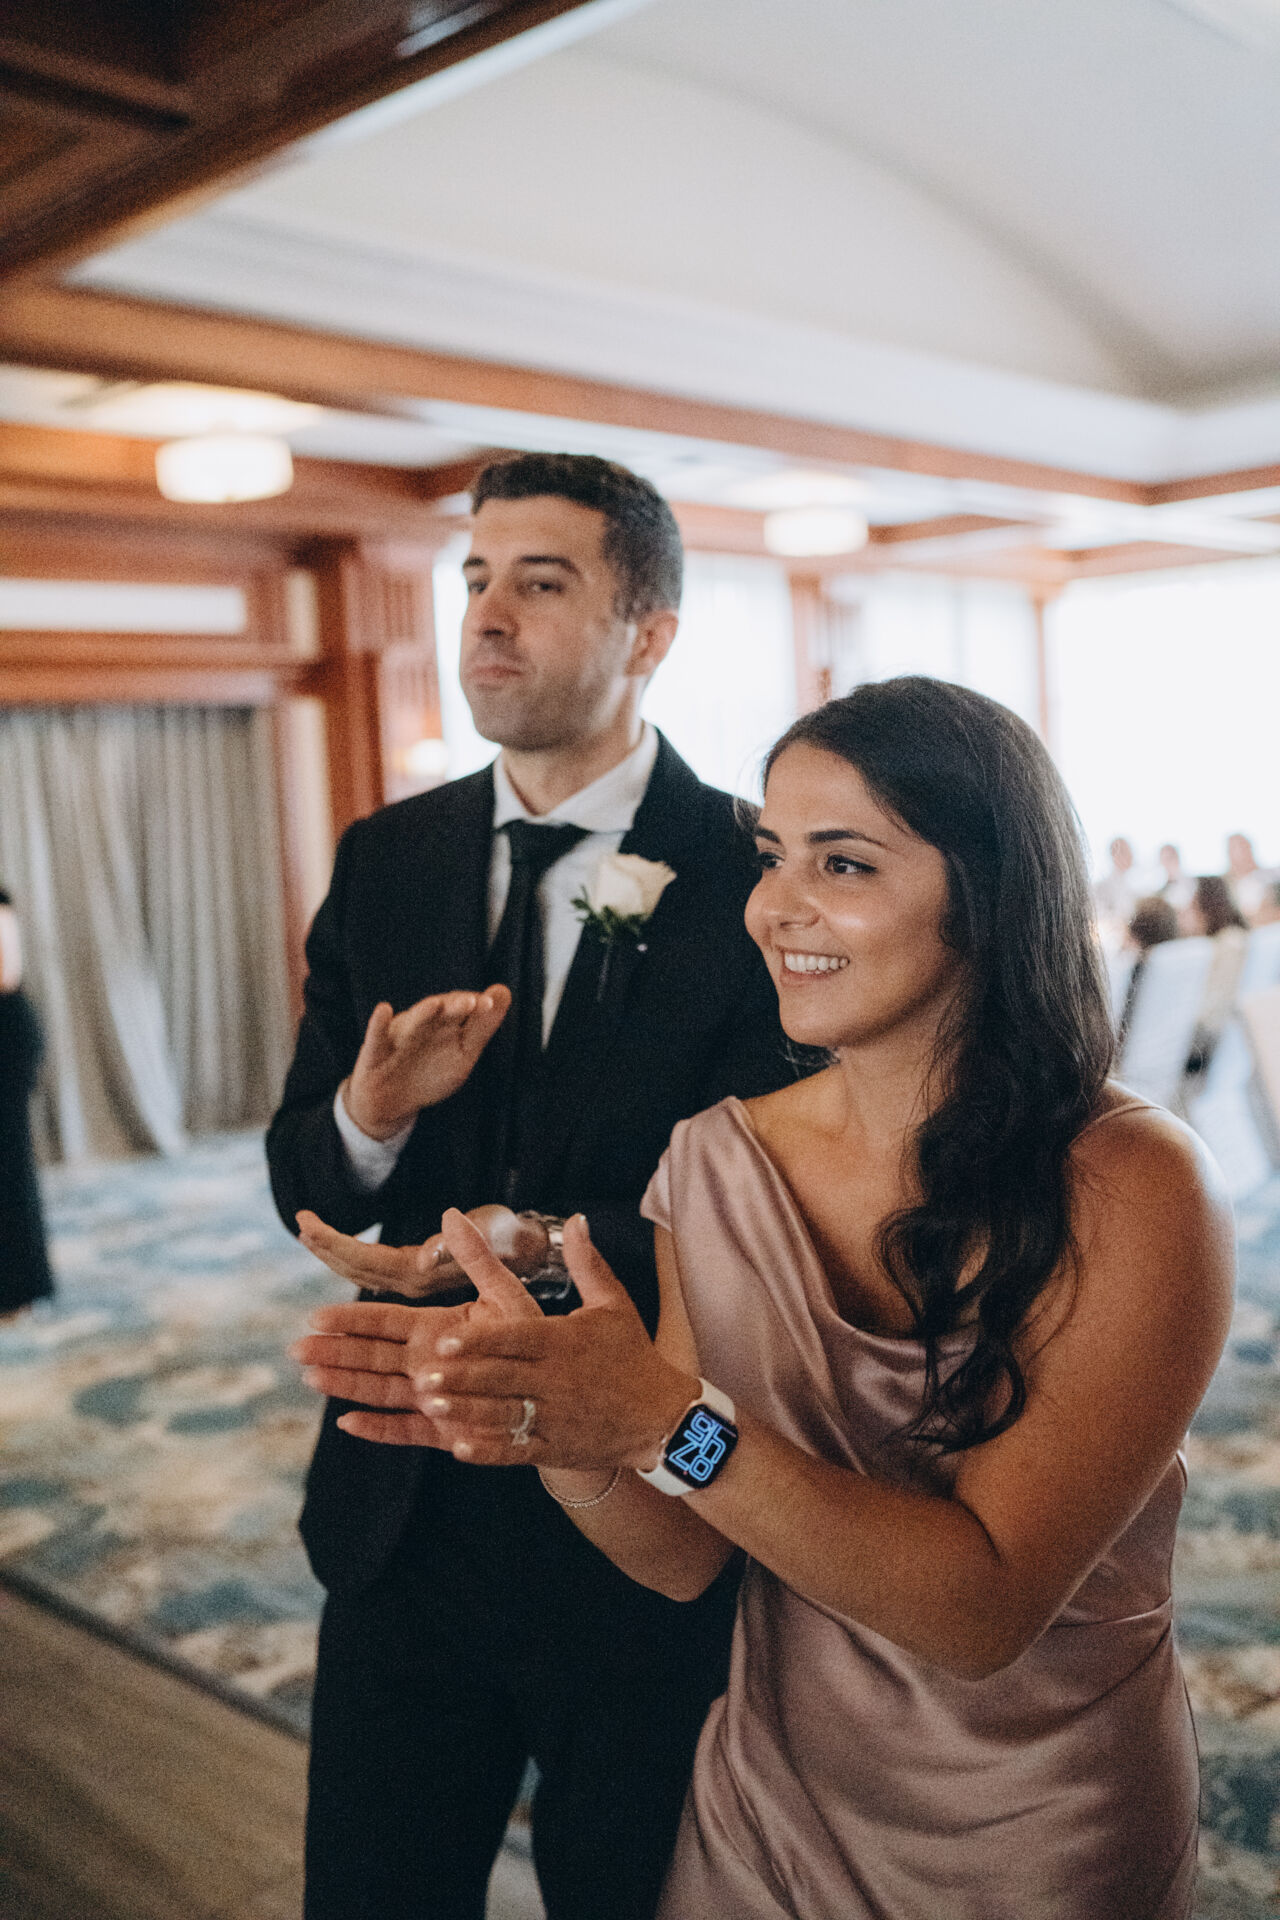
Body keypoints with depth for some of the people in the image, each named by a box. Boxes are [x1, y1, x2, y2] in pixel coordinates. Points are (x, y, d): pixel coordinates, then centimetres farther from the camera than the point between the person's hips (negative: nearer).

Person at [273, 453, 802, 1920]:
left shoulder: (754, 879, -13)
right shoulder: (384, 860, 1)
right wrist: (369, 1116, -19)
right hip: (408, 1505, 4)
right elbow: (303, 1182, 3)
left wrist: (535, 1249, -29)